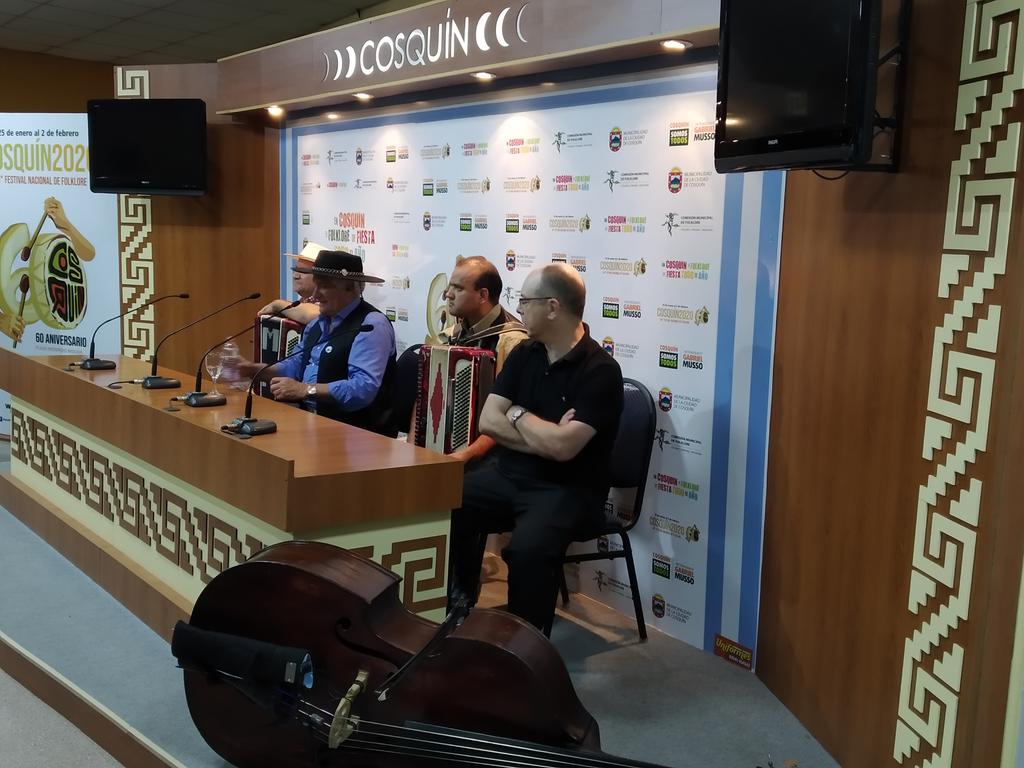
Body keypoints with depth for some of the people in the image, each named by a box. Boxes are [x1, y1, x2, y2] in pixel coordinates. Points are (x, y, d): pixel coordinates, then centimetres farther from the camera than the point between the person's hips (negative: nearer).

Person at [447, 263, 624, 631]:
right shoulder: (524, 354, 7)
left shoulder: (600, 370, -15)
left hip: (566, 490, -6)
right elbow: (487, 421, 0)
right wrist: (544, 435, -14)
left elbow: (562, 447, -24)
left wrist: (519, 414, -6)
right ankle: (461, 601, 12)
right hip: (508, 476, 7)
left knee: (527, 548, -32)